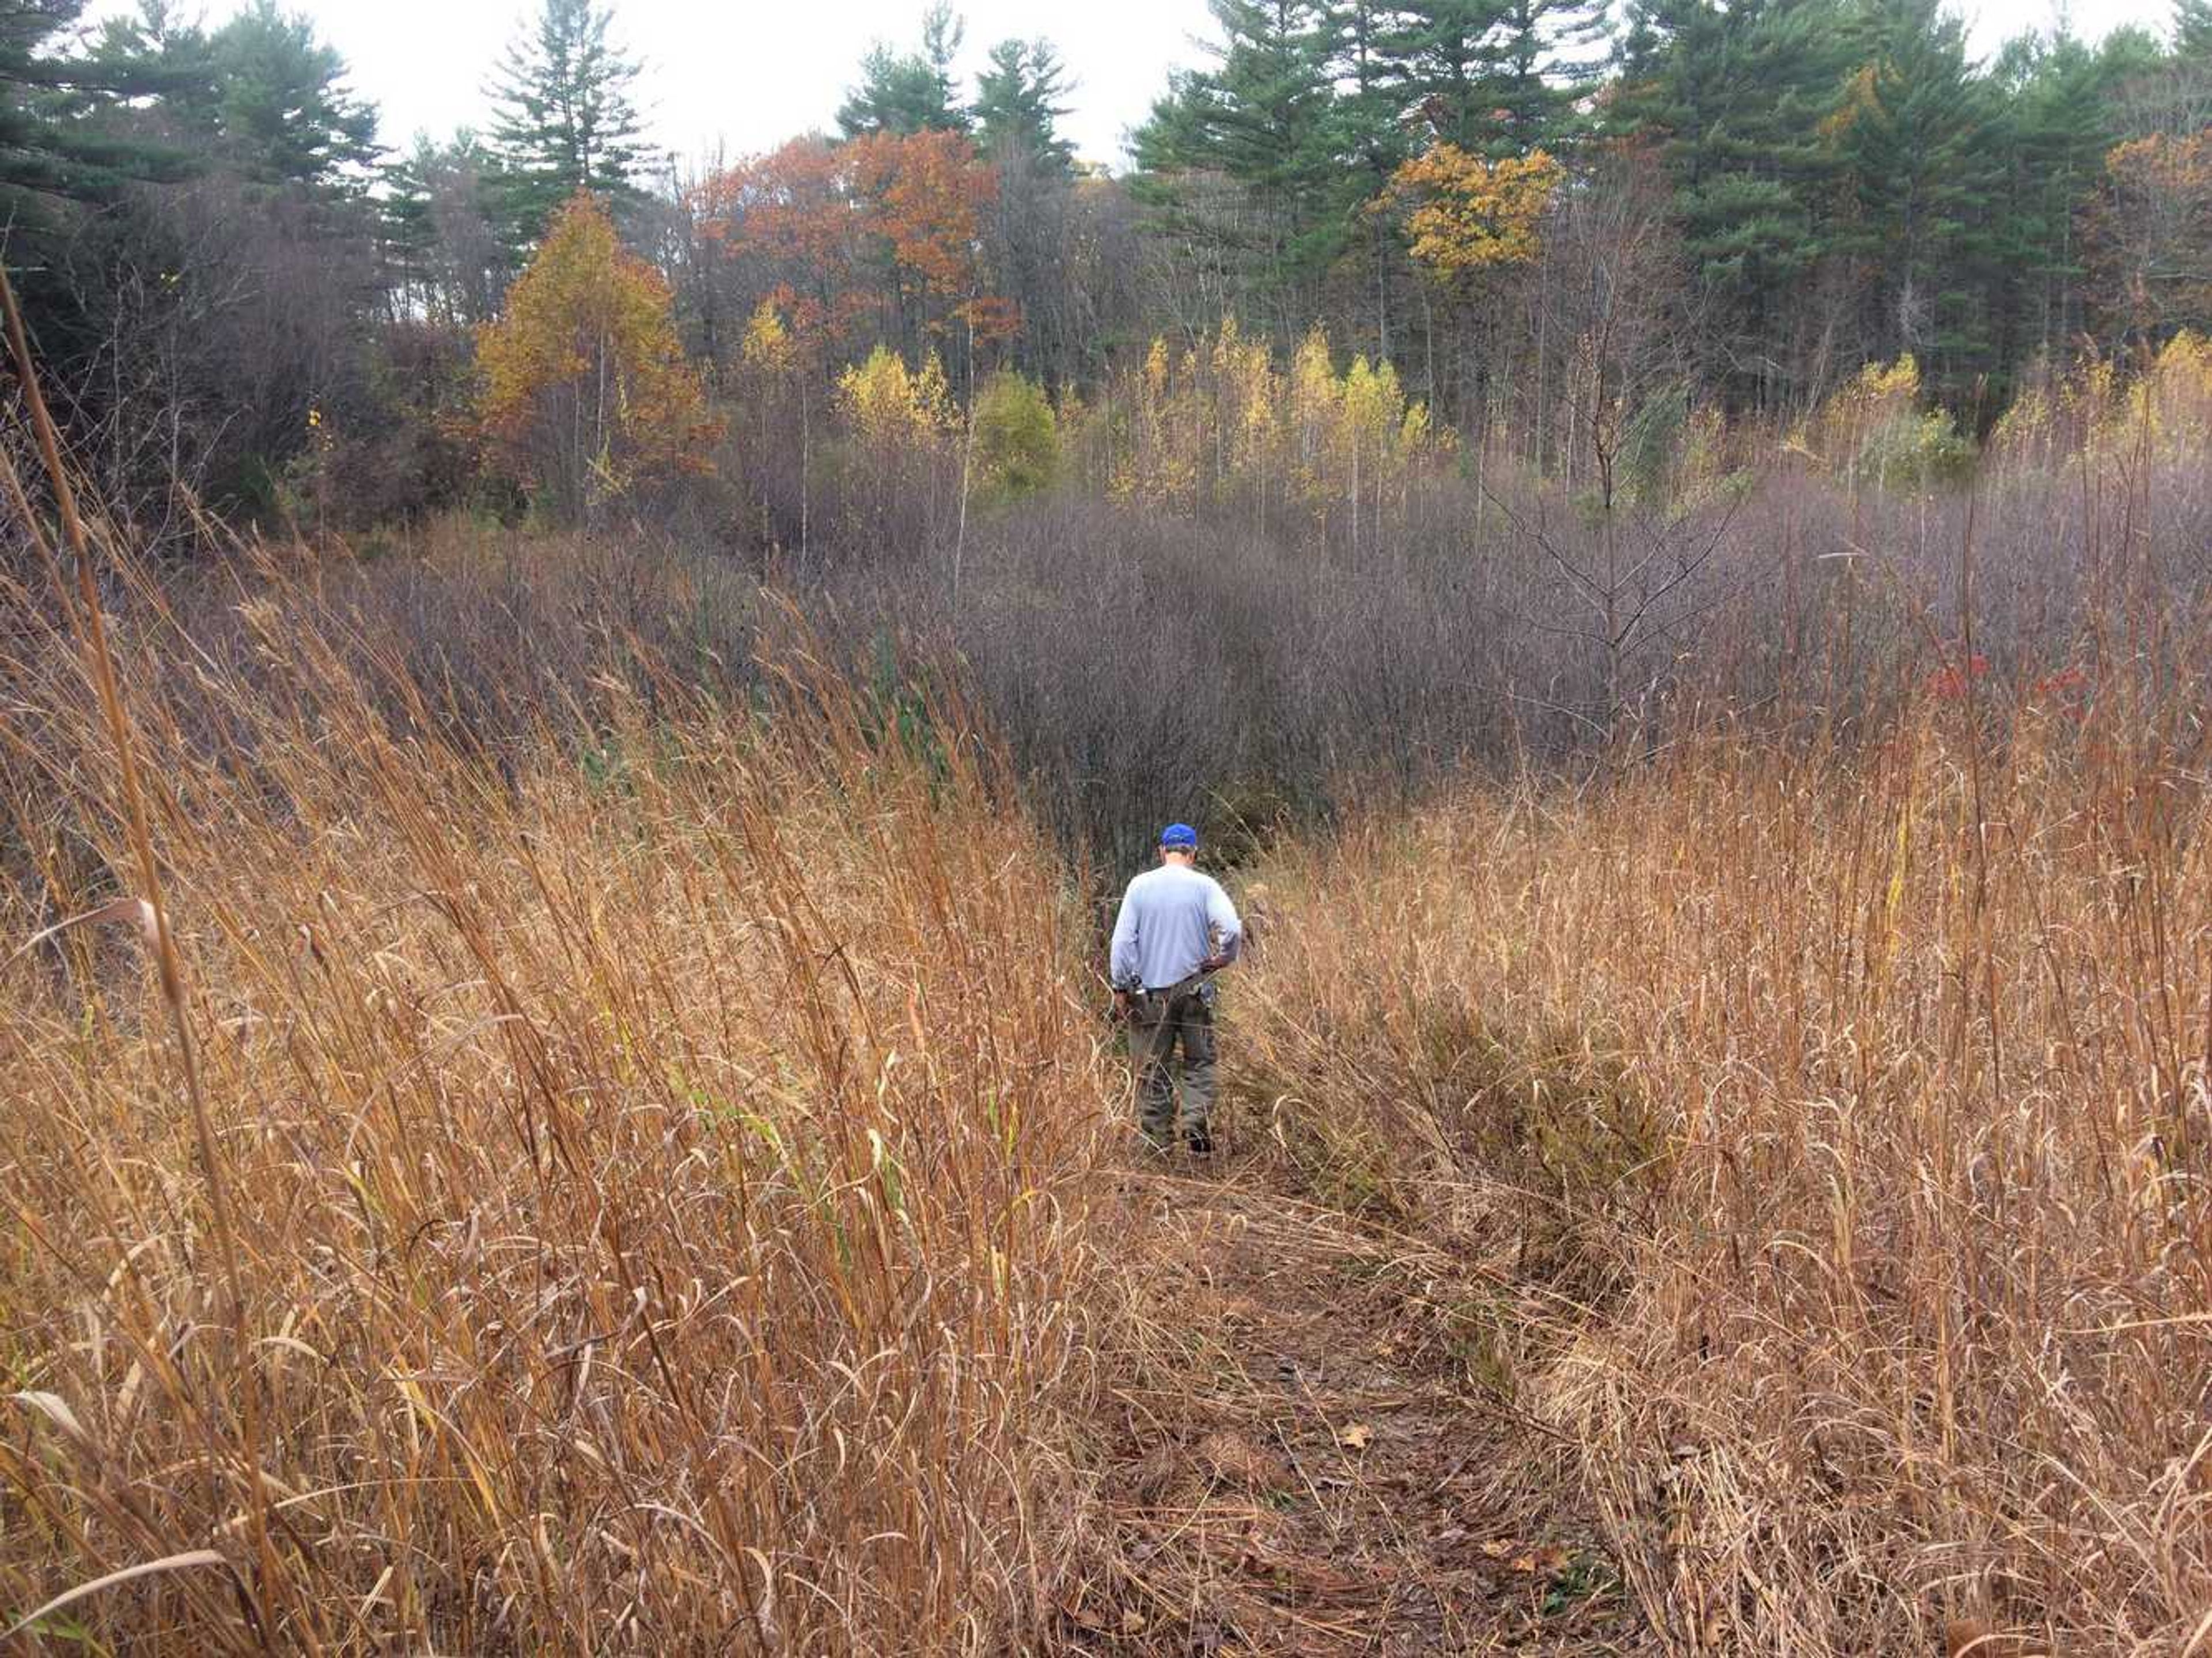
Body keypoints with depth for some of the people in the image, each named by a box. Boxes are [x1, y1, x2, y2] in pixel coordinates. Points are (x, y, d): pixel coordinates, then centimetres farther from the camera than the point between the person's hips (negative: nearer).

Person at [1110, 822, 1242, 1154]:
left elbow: (1122, 940, -5)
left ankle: (1156, 1139, 13)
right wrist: (1224, 958, 1)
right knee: (1200, 1062, 13)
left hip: (1150, 992, 1)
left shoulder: (1140, 885, -2)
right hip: (1195, 988, -1)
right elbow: (1231, 928, -18)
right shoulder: (1204, 886, -5)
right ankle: (1196, 1122, -5)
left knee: (1153, 1068, 9)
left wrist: (1120, 987, 0)